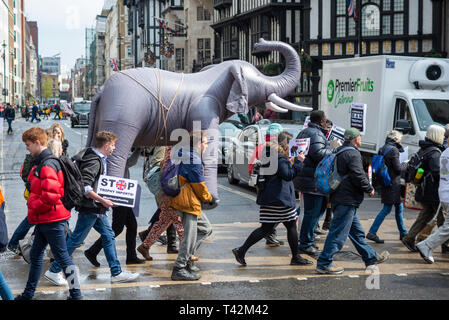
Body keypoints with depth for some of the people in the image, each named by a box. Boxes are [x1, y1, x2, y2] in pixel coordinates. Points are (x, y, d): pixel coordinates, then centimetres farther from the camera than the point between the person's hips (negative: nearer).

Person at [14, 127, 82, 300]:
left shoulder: (47, 165, -19)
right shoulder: (41, 163, 13)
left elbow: (51, 194, -29)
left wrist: (34, 207, -15)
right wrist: (34, 208, 13)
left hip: (52, 220, -10)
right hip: (44, 220, 10)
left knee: (62, 257, -3)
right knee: (35, 255, 17)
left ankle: (76, 294, 6)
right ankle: (28, 294, 28)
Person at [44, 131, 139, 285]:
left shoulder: (100, 159, 12)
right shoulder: (93, 161, -19)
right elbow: (85, 187, -26)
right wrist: (103, 201, -20)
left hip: (97, 208, 10)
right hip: (89, 208, -10)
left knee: (108, 236, 11)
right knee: (76, 239, -3)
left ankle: (116, 272, 16)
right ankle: (53, 271, 7)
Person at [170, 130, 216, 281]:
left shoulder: (184, 154, 12)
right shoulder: (193, 160, -18)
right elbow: (199, 185, -14)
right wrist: (209, 199, 1)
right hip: (189, 203, -10)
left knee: (205, 229, 17)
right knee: (190, 236, -4)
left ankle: (186, 257, 19)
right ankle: (179, 269, 2)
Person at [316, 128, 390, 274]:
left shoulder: (340, 152, 16)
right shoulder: (353, 154, -14)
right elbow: (358, 177, -20)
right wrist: (370, 189, -4)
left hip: (339, 198, 11)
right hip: (347, 200, -11)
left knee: (357, 231, 18)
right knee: (338, 232, -7)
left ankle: (371, 257, 29)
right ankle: (324, 263, -6)